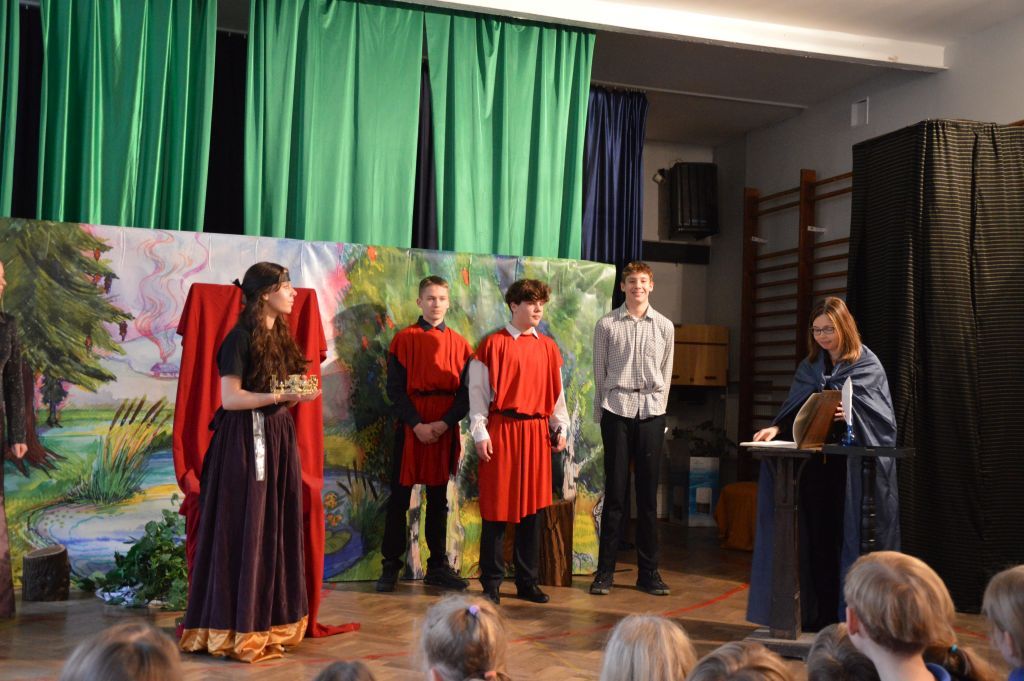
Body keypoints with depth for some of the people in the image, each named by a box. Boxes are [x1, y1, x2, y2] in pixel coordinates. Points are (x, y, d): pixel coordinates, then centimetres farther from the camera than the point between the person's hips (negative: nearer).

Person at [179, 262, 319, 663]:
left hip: (277, 437, 8)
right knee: (244, 530, -3)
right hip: (246, 440, -8)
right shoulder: (241, 338, -11)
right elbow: (229, 398, -17)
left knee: (276, 528, 9)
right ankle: (237, 628, 7)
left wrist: (298, 396, 0)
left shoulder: (280, 336, 13)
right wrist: (280, 396, -21)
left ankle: (269, 620, 18)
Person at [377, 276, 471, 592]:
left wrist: (445, 423, -12)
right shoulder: (404, 339, -1)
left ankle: (438, 567, 18)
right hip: (410, 425, -2)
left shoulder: (459, 344, 6)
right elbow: (395, 389, -6)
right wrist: (417, 424, -15)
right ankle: (390, 566, 13)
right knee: (399, 498, 3)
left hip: (445, 428, 3)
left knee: (438, 498, 10)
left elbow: (466, 391, 2)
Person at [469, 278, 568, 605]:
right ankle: (492, 583, 10)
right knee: (497, 506, 0)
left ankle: (527, 581, 18)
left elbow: (556, 391, 16)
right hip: (502, 430, -4)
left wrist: (560, 427, 9)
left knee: (532, 506, 8)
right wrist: (480, 432, -9)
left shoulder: (548, 347, 12)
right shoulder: (494, 344, -2)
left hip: (537, 431, 5)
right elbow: (478, 390, -3)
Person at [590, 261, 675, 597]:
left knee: (648, 493, 5)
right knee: (615, 492, -1)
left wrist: (658, 408, 8)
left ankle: (649, 572, 12)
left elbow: (666, 374, 13)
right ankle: (605, 571, 7)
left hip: (651, 411, 2)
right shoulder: (606, 325, 3)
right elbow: (599, 372, 6)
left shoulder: (664, 326, 10)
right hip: (617, 409, -2)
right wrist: (600, 414, 4)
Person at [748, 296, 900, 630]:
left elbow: (877, 414, -7)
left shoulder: (867, 365, 0)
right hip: (816, 462, 4)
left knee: (850, 537, -3)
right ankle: (820, 616, 11)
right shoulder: (810, 367, 14)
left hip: (854, 465, -4)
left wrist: (849, 414, -28)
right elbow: (795, 408, 6)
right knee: (818, 538, 4)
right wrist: (777, 428, -14)